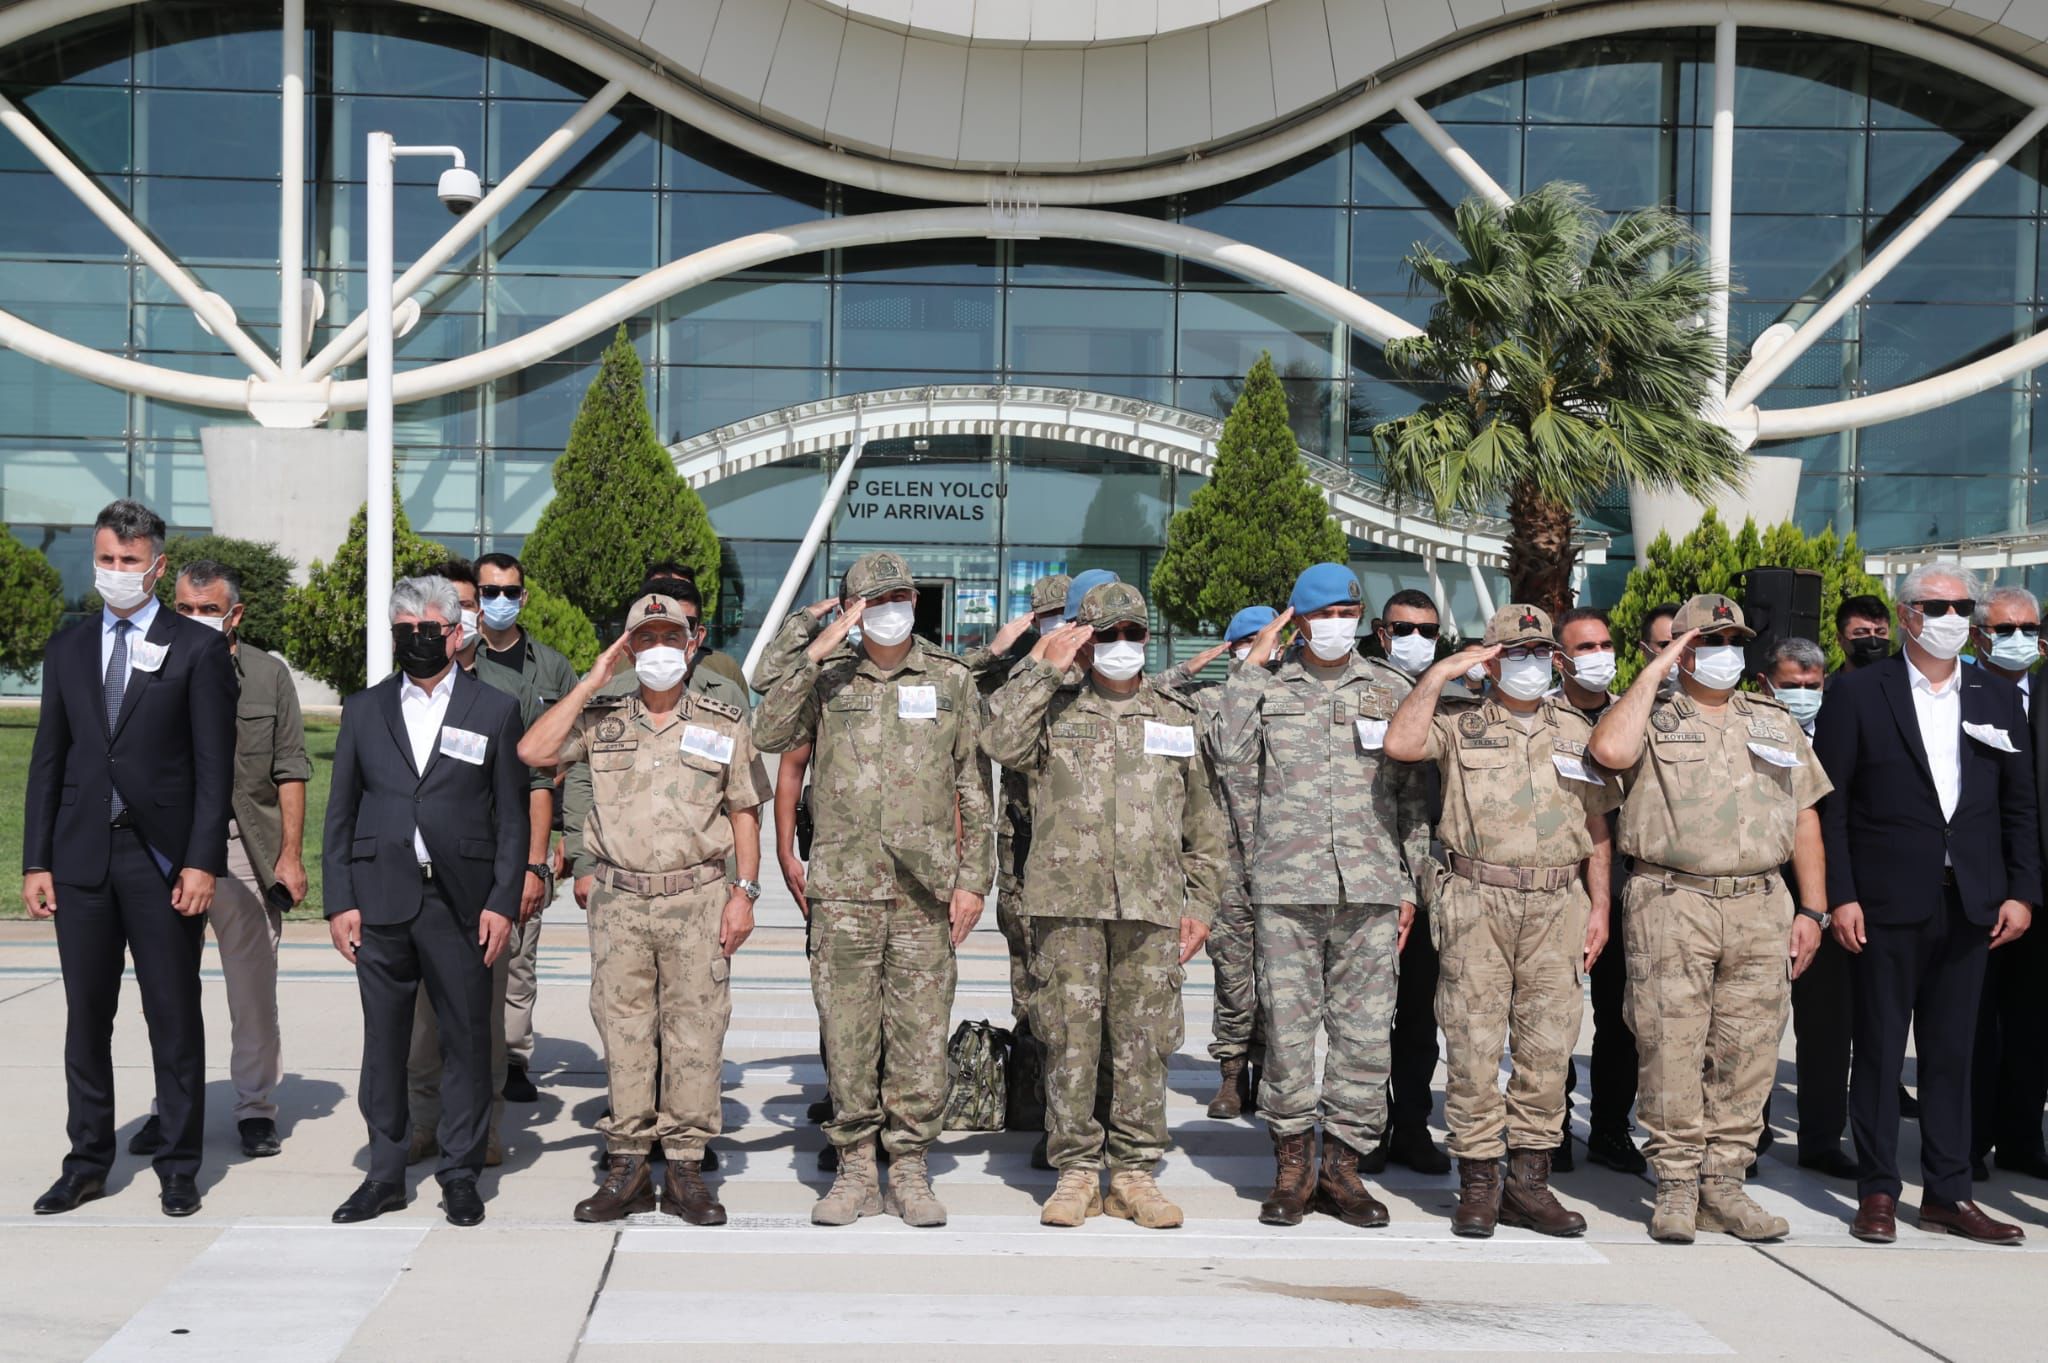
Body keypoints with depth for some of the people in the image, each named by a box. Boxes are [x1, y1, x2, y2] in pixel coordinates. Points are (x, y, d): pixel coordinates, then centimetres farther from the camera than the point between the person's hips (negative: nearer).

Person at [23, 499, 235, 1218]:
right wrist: (36, 861, 5)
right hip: (82, 858, 4)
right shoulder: (67, 648, 11)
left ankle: (179, 1166, 14)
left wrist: (202, 861, -11)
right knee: (86, 1017, 10)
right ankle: (87, 1163, 22)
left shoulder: (199, 648, -1)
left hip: (163, 858, -4)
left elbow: (215, 765, -5)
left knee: (174, 1018, 4)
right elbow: (47, 760, 11)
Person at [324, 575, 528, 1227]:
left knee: (466, 1039, 3)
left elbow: (512, 816, 3)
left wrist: (502, 902, -4)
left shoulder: (496, 710, 5)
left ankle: (460, 1173, 15)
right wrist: (339, 901, 3)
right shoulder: (364, 709, 11)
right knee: (383, 1041, 8)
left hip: (460, 903, -2)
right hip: (380, 901, 2)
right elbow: (341, 812, 11)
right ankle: (386, 1173, 19)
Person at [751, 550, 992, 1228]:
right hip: (843, 890, 0)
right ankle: (855, 1168, 15)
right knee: (846, 1033, 3)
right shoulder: (828, 680, 9)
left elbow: (976, 790, 8)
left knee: (920, 1036, 2)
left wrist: (973, 879, 2)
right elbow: (767, 733, -8)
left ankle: (910, 1171, 15)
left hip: (925, 890, 0)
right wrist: (813, 656, -13)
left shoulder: (951, 681, 8)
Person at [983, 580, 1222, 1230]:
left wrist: (1201, 904, 12)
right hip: (1066, 905, -1)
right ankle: (1075, 1171, 11)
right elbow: (1001, 743, -12)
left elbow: (1204, 825, 17)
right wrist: (1042, 668, -7)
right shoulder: (1053, 710, 10)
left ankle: (1134, 1172, 14)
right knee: (1070, 1038, 0)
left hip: (1152, 908, 2)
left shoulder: (1178, 719, 15)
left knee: (1143, 1042, 4)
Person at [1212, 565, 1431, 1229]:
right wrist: (1251, 664, -6)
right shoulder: (1268, 686, 8)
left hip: (1371, 889, 1)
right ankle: (1292, 1166, 14)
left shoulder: (1392, 688, 11)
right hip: (1286, 887, -1)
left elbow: (1413, 793, 13)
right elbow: (1230, 746, -11)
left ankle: (1342, 1166, 14)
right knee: (1287, 1028, 1)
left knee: (1364, 1032, 2)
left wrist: (1410, 885, 8)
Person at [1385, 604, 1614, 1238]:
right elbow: (1400, 744, -14)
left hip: (1558, 905, 3)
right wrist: (1440, 673, -7)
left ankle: (1529, 1182, 12)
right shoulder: (1461, 726, 7)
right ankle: (1478, 1180, 7)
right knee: (1475, 1044, -2)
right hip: (1479, 902, -3)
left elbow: (1596, 822, 17)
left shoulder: (1576, 730, 16)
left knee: (1546, 1047, 4)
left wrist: (1599, 905, 10)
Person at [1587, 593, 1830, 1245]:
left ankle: (1723, 1185, 15)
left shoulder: (1775, 722, 18)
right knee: (1671, 1050, -4)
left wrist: (1811, 910, 10)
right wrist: (1654, 672, -8)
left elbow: (1805, 818, 18)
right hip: (1672, 904, -4)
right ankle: (1676, 1187, 6)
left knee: (1747, 1052, 4)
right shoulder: (1653, 717, 5)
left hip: (1761, 909, 4)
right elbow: (1610, 750, -19)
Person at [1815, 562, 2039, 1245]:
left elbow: (2019, 805, 12)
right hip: (1886, 903, -3)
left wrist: (2021, 893, 3)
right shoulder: (1858, 693, -1)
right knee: (1879, 1050, 3)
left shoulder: (1999, 697, 11)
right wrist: (1840, 896, -10)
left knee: (1951, 1053, 9)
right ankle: (1877, 1192, 11)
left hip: (1969, 905, 4)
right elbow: (1829, 805, -4)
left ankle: (1948, 1193, 18)